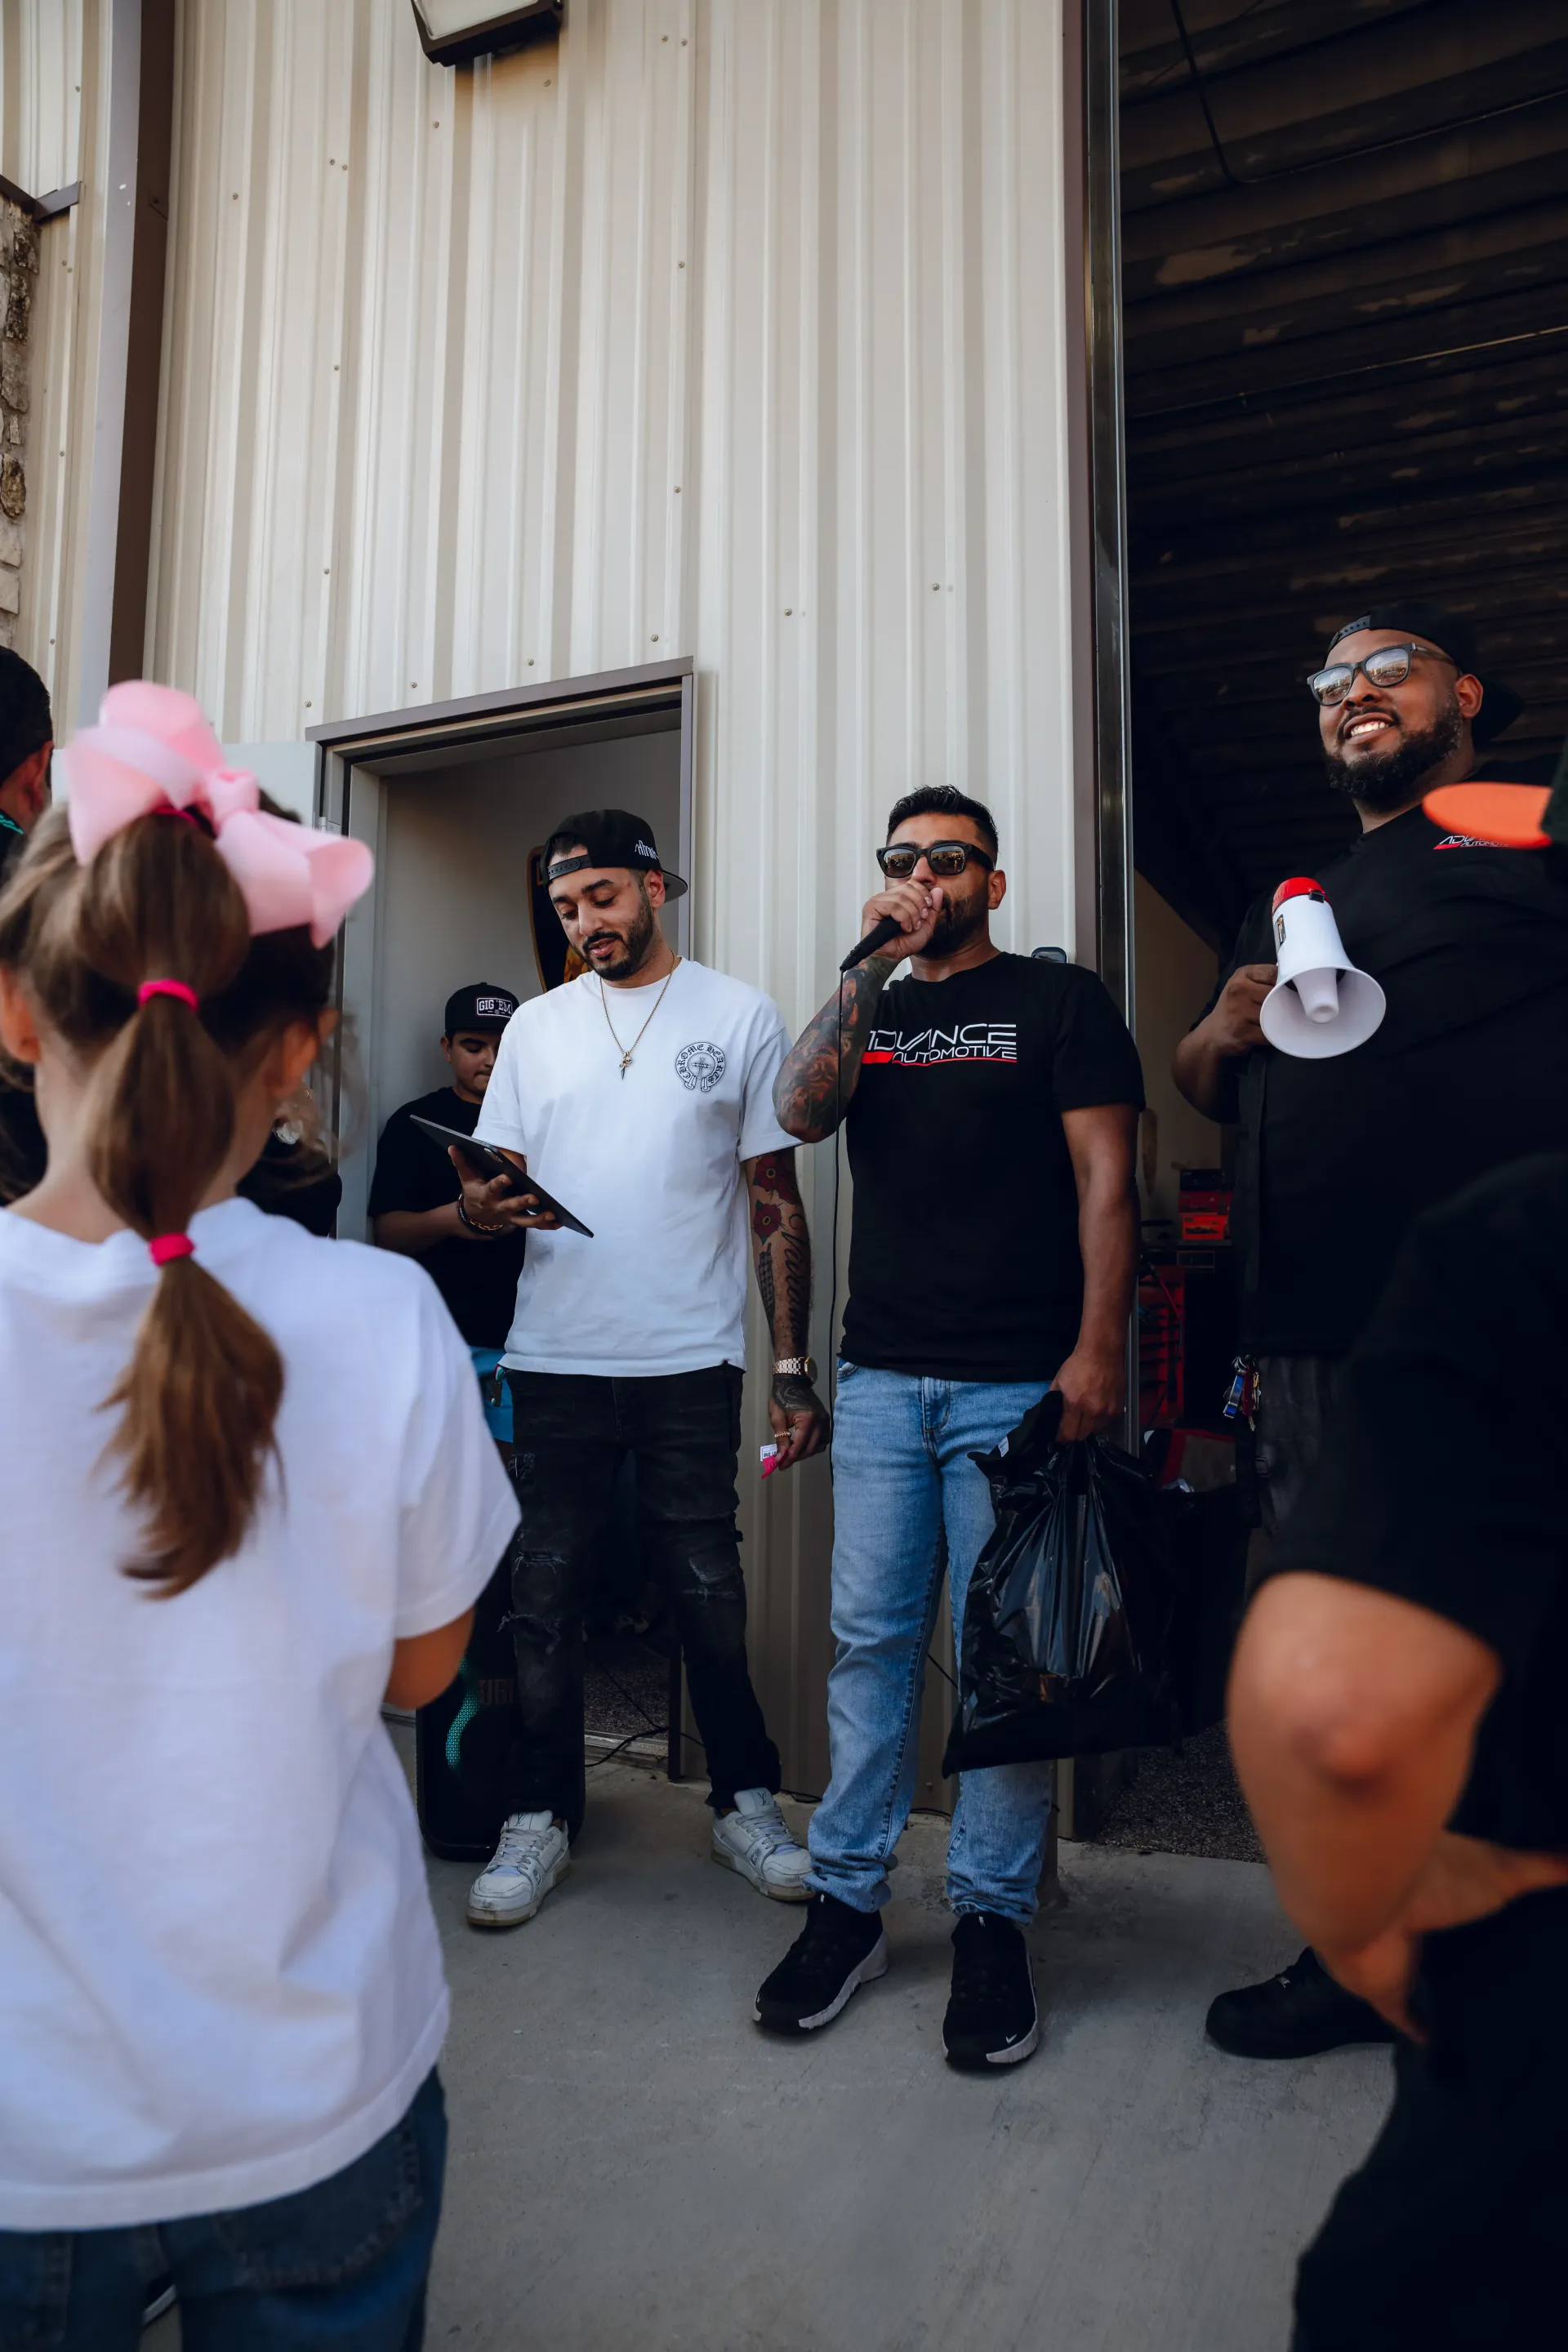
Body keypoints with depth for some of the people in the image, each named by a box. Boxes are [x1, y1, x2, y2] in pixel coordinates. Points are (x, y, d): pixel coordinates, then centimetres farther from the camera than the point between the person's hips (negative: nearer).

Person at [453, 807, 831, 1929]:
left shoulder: (740, 1016, 3)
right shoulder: (537, 1026, 11)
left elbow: (778, 1204, 3)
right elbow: (498, 1181, 13)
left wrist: (794, 1369, -2)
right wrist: (486, 1206, -13)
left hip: (690, 1362, -2)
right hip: (555, 1360, 3)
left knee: (710, 1595, 8)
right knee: (545, 1596, 10)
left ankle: (746, 1800, 29)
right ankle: (543, 1815, 27)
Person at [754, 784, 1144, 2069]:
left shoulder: (1061, 1000, 5)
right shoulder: (867, 1007, 17)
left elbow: (1105, 1181, -2)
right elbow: (799, 1110, -3)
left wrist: (1099, 1348, -11)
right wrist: (875, 965, -6)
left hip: (1018, 1382, -3)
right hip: (881, 1376, 4)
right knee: (872, 1638, 7)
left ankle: (993, 1918, 18)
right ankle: (847, 1901, 20)